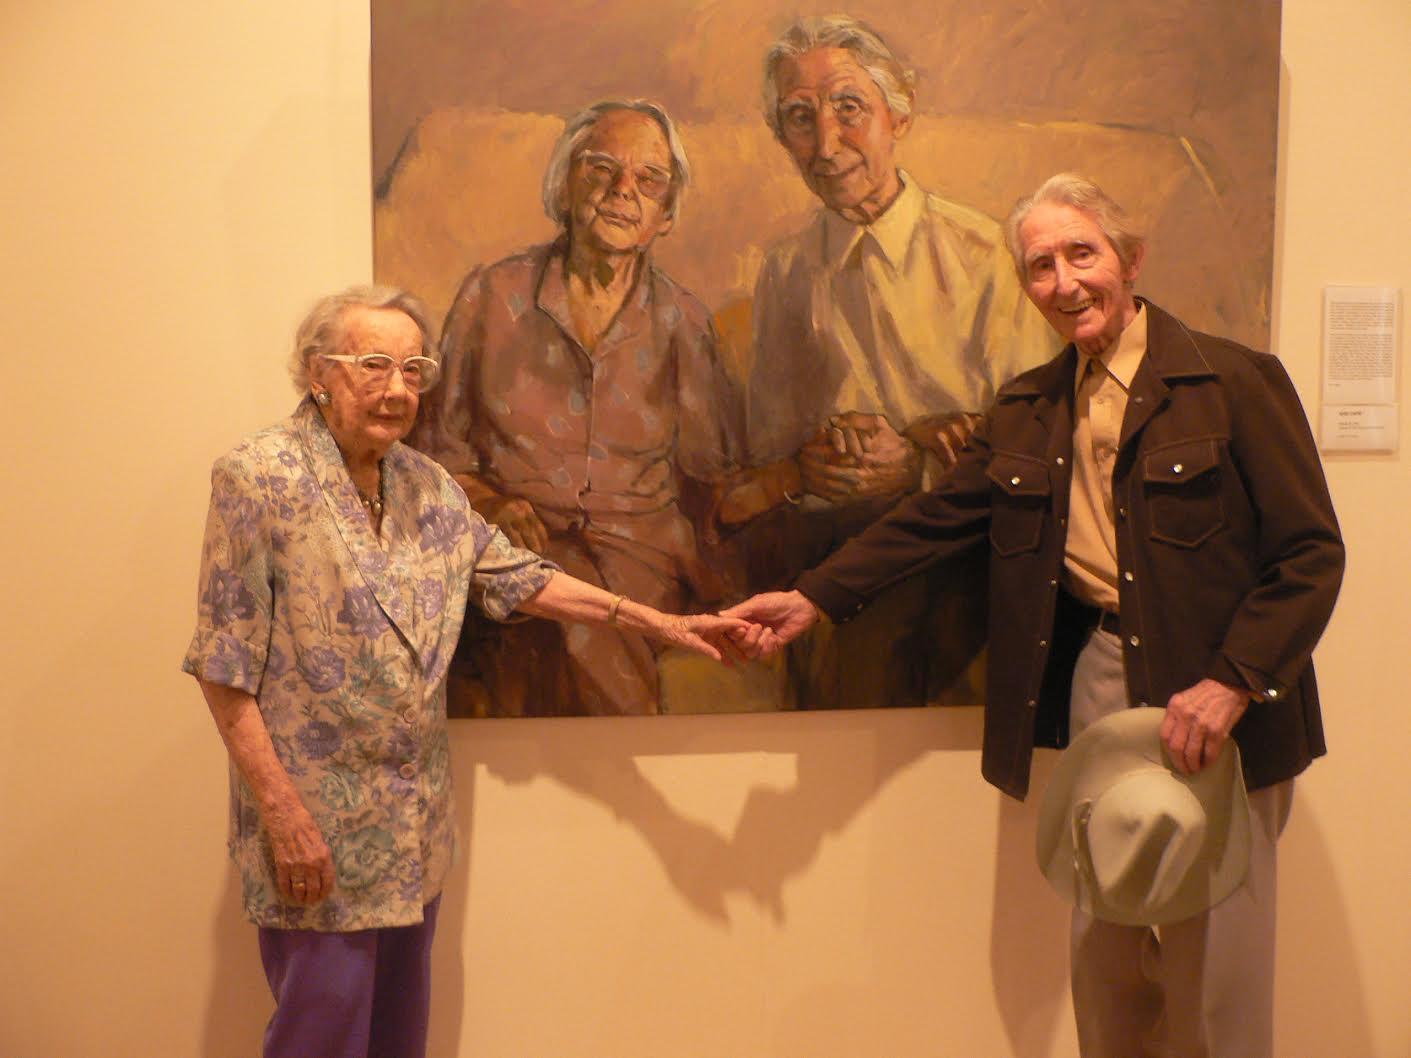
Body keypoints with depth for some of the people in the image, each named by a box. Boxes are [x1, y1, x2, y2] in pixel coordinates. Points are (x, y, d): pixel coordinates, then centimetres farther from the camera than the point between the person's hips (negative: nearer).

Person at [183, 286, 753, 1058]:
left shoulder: (427, 486, 8)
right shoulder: (260, 478, -13)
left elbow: (518, 578, 14)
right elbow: (225, 666, -14)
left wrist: (662, 624, 12)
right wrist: (283, 811, -18)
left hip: (414, 825, 7)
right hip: (317, 829, -6)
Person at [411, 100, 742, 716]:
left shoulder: (681, 320, 10)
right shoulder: (493, 296, 8)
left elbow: (713, 474, 9)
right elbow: (440, 446, 11)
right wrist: (491, 502, -6)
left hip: (643, 547, 0)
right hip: (518, 545, 0)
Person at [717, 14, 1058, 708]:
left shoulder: (981, 254, 1)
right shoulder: (782, 276, 12)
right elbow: (767, 459, 10)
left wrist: (910, 459, -17)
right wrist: (809, 465, -13)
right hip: (824, 543, 4)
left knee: (865, 636, -32)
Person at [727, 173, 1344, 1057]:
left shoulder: (1237, 381, -6)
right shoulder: (1028, 408, 11)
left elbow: (1311, 553, -9)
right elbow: (938, 519, 14)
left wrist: (1231, 684, -19)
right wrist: (815, 597, 5)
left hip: (1219, 704, -5)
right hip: (1095, 681, 5)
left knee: (1216, 964, 2)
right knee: (1104, 960, 13)